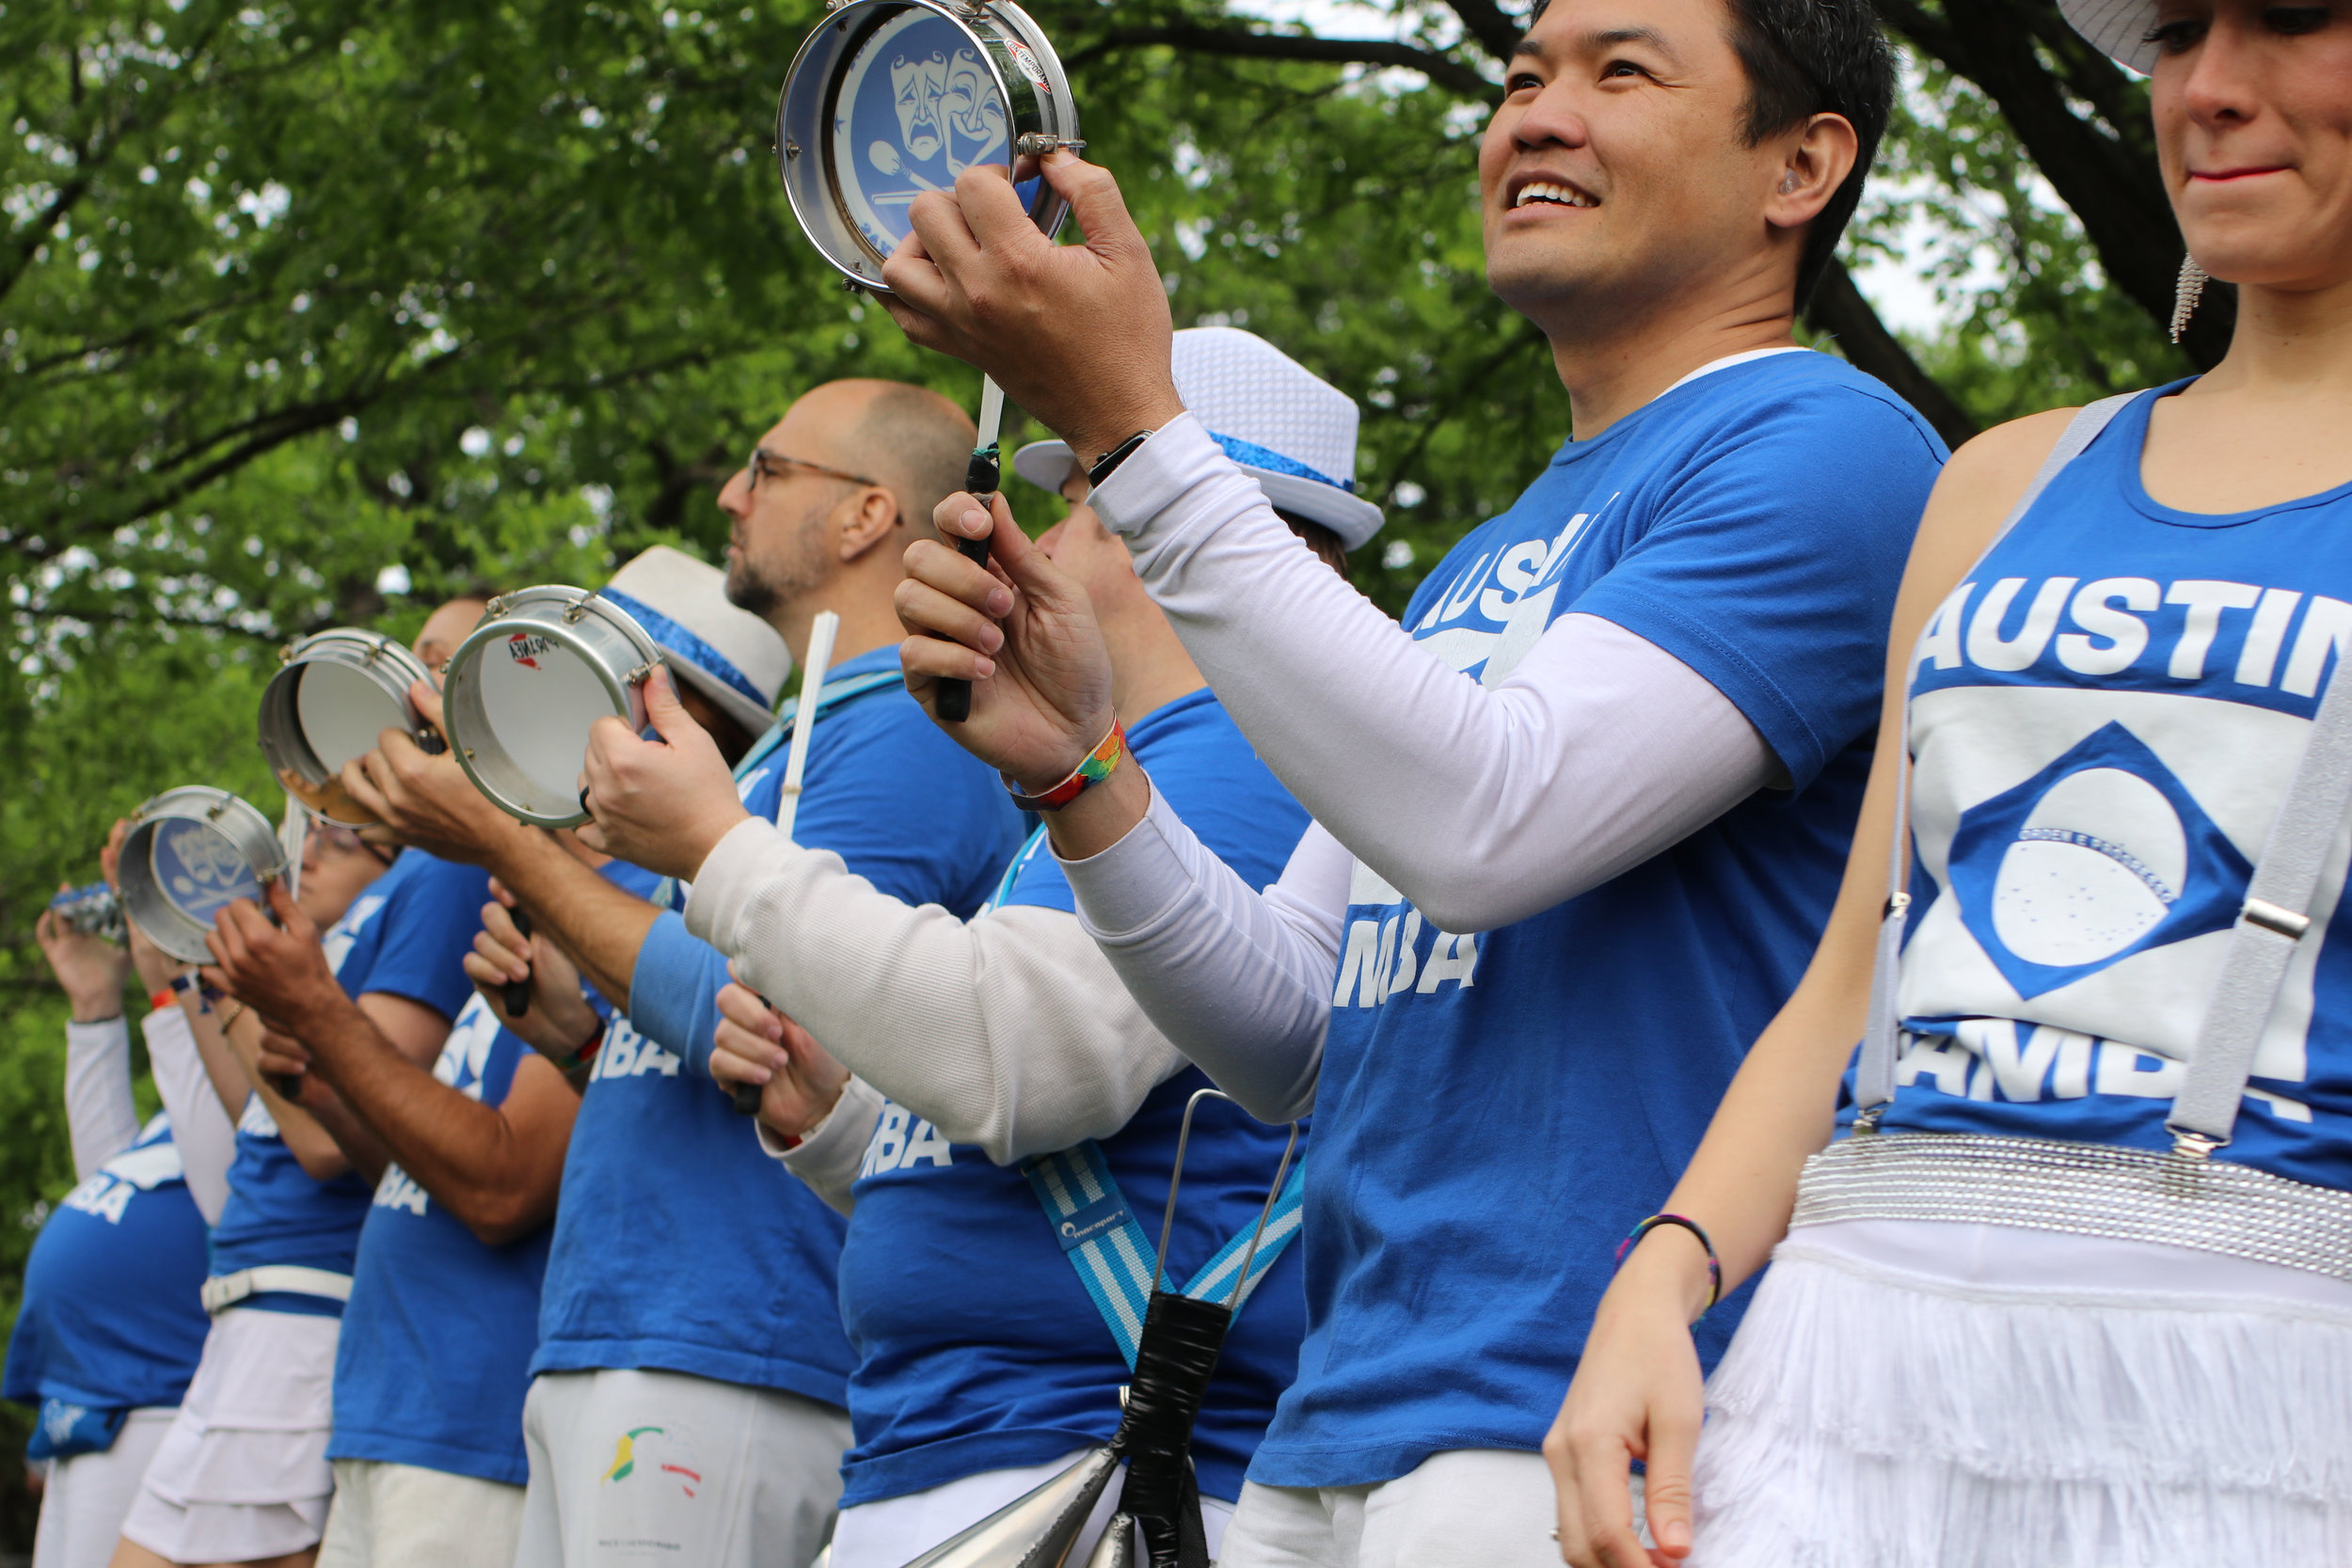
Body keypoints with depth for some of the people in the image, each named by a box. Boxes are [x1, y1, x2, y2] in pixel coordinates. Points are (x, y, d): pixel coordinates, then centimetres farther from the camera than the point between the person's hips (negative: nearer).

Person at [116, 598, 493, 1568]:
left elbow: (329, 1134, -18)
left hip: (309, 1308, -9)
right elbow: (268, 1121, 21)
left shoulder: (452, 874, -11)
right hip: (268, 1307, 9)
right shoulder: (402, 879, 18)